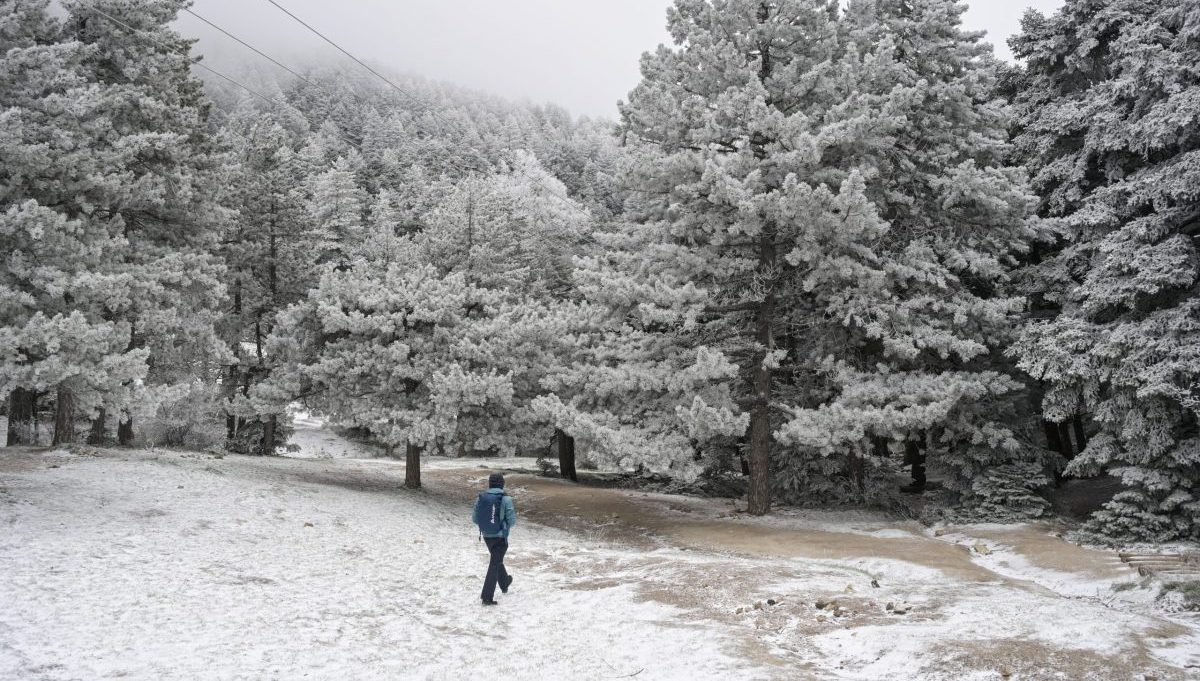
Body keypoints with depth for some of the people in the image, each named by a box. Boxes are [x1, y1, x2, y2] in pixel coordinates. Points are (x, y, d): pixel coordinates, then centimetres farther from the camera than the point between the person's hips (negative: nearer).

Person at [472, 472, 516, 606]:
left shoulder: (480, 498, -5)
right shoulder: (505, 499, -17)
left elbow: (474, 518, -1)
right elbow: (512, 520, -15)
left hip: (486, 536, 5)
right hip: (500, 536, -5)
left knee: (497, 559, 27)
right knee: (495, 564, 3)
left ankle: (504, 583, 48)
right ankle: (487, 596, 0)